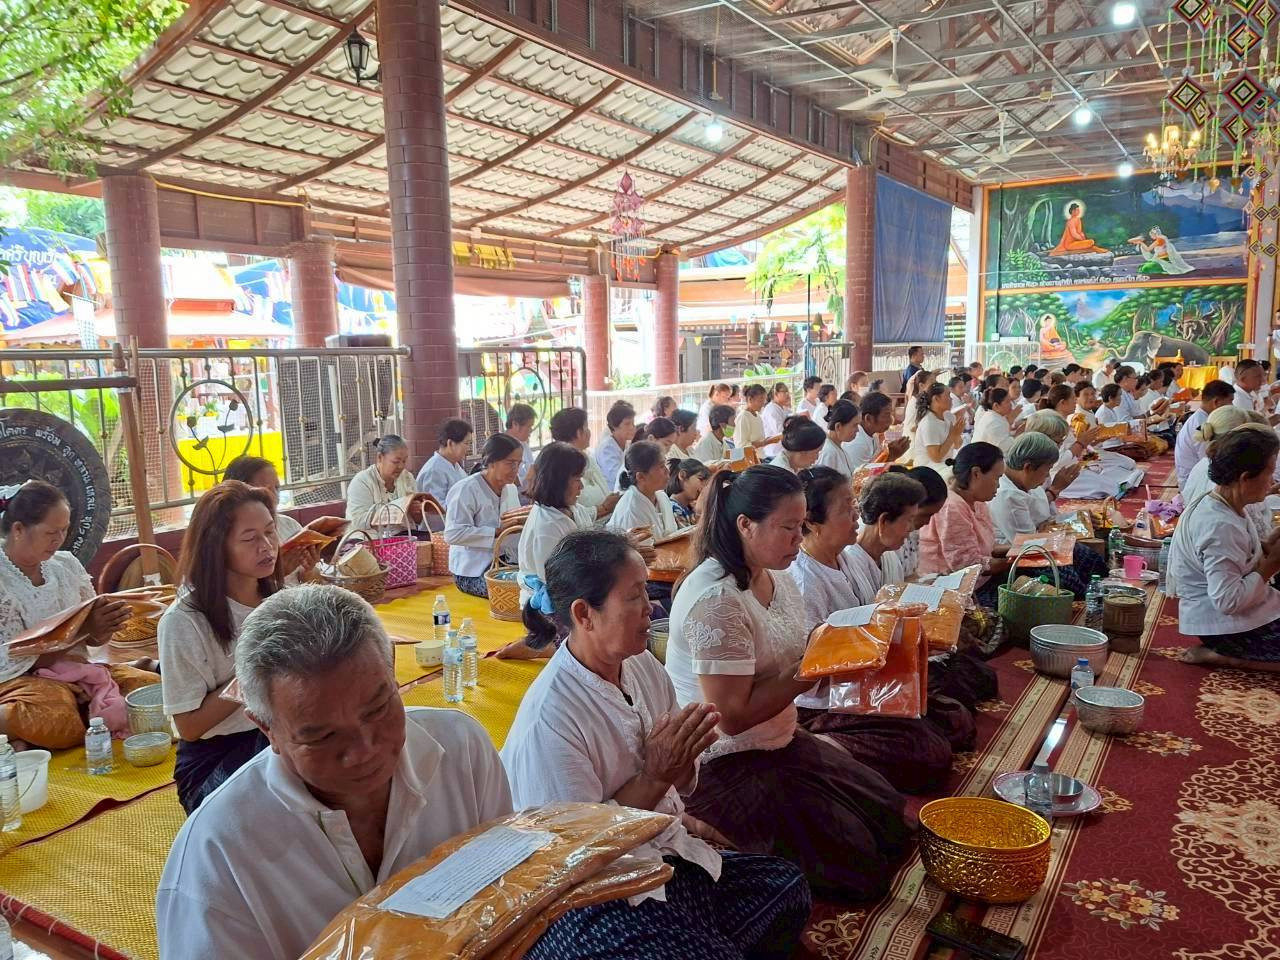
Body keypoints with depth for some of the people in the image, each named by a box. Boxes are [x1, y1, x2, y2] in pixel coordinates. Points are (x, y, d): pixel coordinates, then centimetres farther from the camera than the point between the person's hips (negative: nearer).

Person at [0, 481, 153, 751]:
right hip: (26, 679, -6)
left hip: (79, 669, 6)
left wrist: (105, 625, -13)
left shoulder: (67, 564, 6)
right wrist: (83, 628, -21)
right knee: (54, 722, -38)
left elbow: (95, 640, 11)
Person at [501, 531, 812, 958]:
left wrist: (682, 763, -15)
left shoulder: (643, 666, -3)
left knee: (787, 886, 2)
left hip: (666, 855, 7)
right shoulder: (547, 720, -26)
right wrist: (654, 777, -24)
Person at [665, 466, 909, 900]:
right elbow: (732, 716, -25)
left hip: (780, 739, 9)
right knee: (855, 861, -6)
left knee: (889, 818, 9)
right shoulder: (715, 598, -26)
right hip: (727, 764, -9)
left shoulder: (779, 579, 3)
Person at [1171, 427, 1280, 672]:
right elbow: (1228, 601, -29)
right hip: (1224, 626, -10)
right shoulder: (1220, 525, -27)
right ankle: (1221, 656, -4)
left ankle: (1218, 653, 8)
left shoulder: (1224, 506, 2)